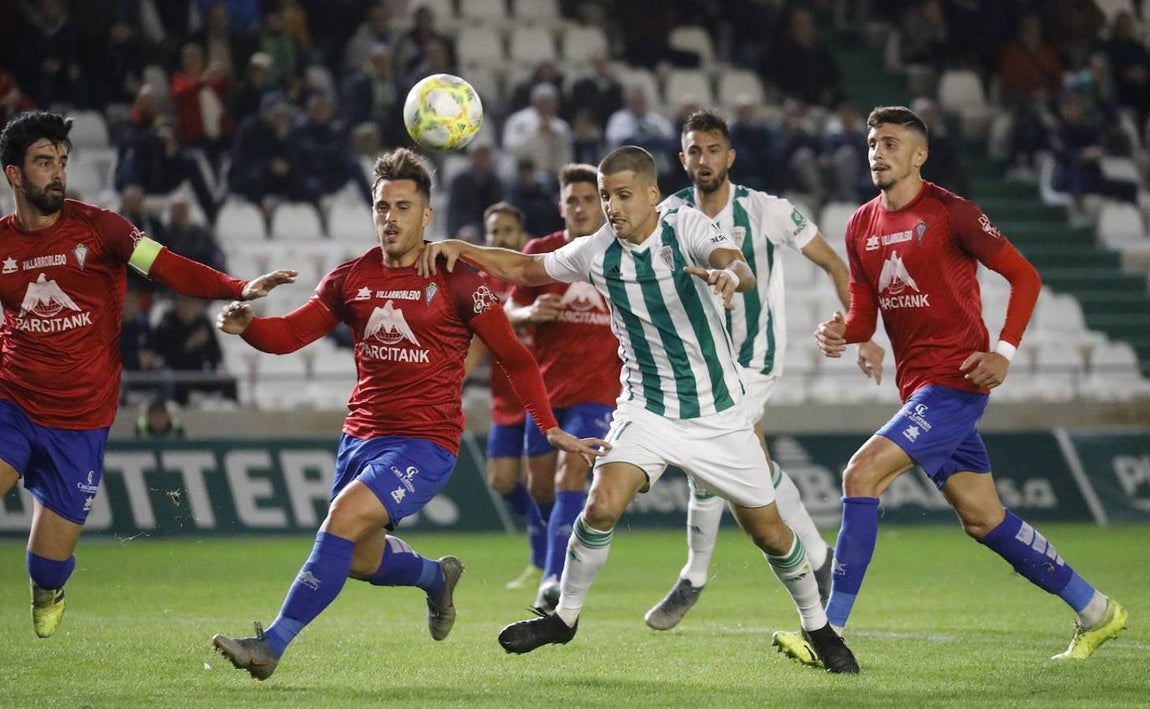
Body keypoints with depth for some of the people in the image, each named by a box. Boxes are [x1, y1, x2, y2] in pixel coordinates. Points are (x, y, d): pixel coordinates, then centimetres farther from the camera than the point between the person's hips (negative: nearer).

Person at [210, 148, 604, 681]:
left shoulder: (455, 280, -8)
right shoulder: (353, 278, 4)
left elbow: (513, 357, -3)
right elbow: (289, 334, 4)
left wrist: (551, 428, -8)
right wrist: (246, 326, -18)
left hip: (425, 443, -6)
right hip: (361, 436, 6)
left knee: (345, 516, -26)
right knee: (360, 560, 15)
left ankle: (272, 644, -23)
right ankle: (437, 577, 49)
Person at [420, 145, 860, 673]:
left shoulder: (686, 228, -14)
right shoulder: (597, 252, -4)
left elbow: (741, 269, -32)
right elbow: (525, 268, 10)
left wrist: (728, 275, -57)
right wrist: (459, 248, -5)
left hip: (717, 411, -2)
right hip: (646, 408, 2)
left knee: (767, 530, 4)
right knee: (602, 505, -21)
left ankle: (818, 627, 27)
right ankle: (564, 616, -2)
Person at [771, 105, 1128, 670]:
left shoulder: (951, 213, -9)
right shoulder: (862, 226, 11)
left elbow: (1024, 276, -5)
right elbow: (865, 316, 14)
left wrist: (1004, 351, -15)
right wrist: (841, 332, -9)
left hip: (955, 379, -8)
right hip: (916, 386, 8)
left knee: (862, 474, -19)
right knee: (983, 519, 10)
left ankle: (830, 629, -16)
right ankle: (1095, 612, 24)